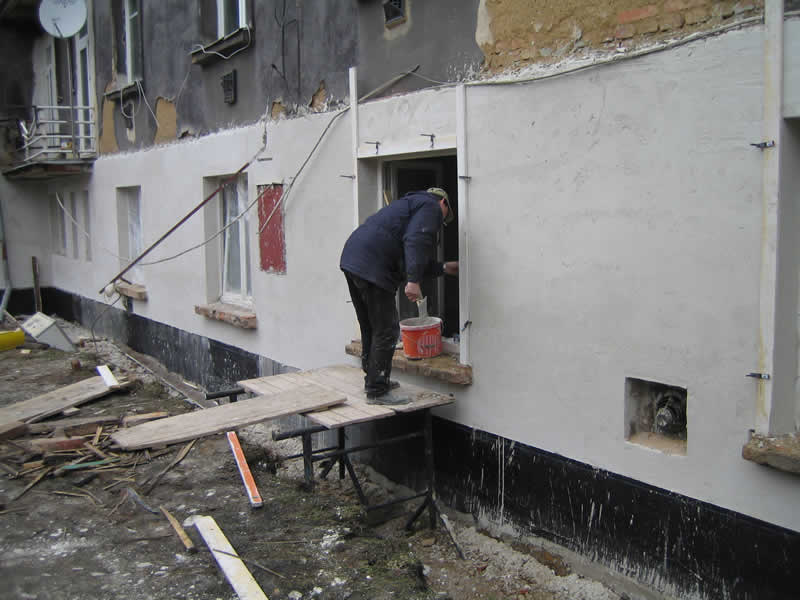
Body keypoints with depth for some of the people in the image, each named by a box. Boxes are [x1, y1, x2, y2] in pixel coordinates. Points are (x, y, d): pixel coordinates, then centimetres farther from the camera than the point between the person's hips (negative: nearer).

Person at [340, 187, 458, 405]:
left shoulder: (411, 203, 32)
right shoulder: (431, 207, 3)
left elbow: (414, 259, 36)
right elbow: (416, 241, -17)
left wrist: (443, 267, 44)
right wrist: (413, 281, -23)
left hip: (353, 259, 10)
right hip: (372, 266, -10)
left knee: (370, 328, 20)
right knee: (386, 331, -3)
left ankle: (373, 380, 32)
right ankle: (377, 391, 1)